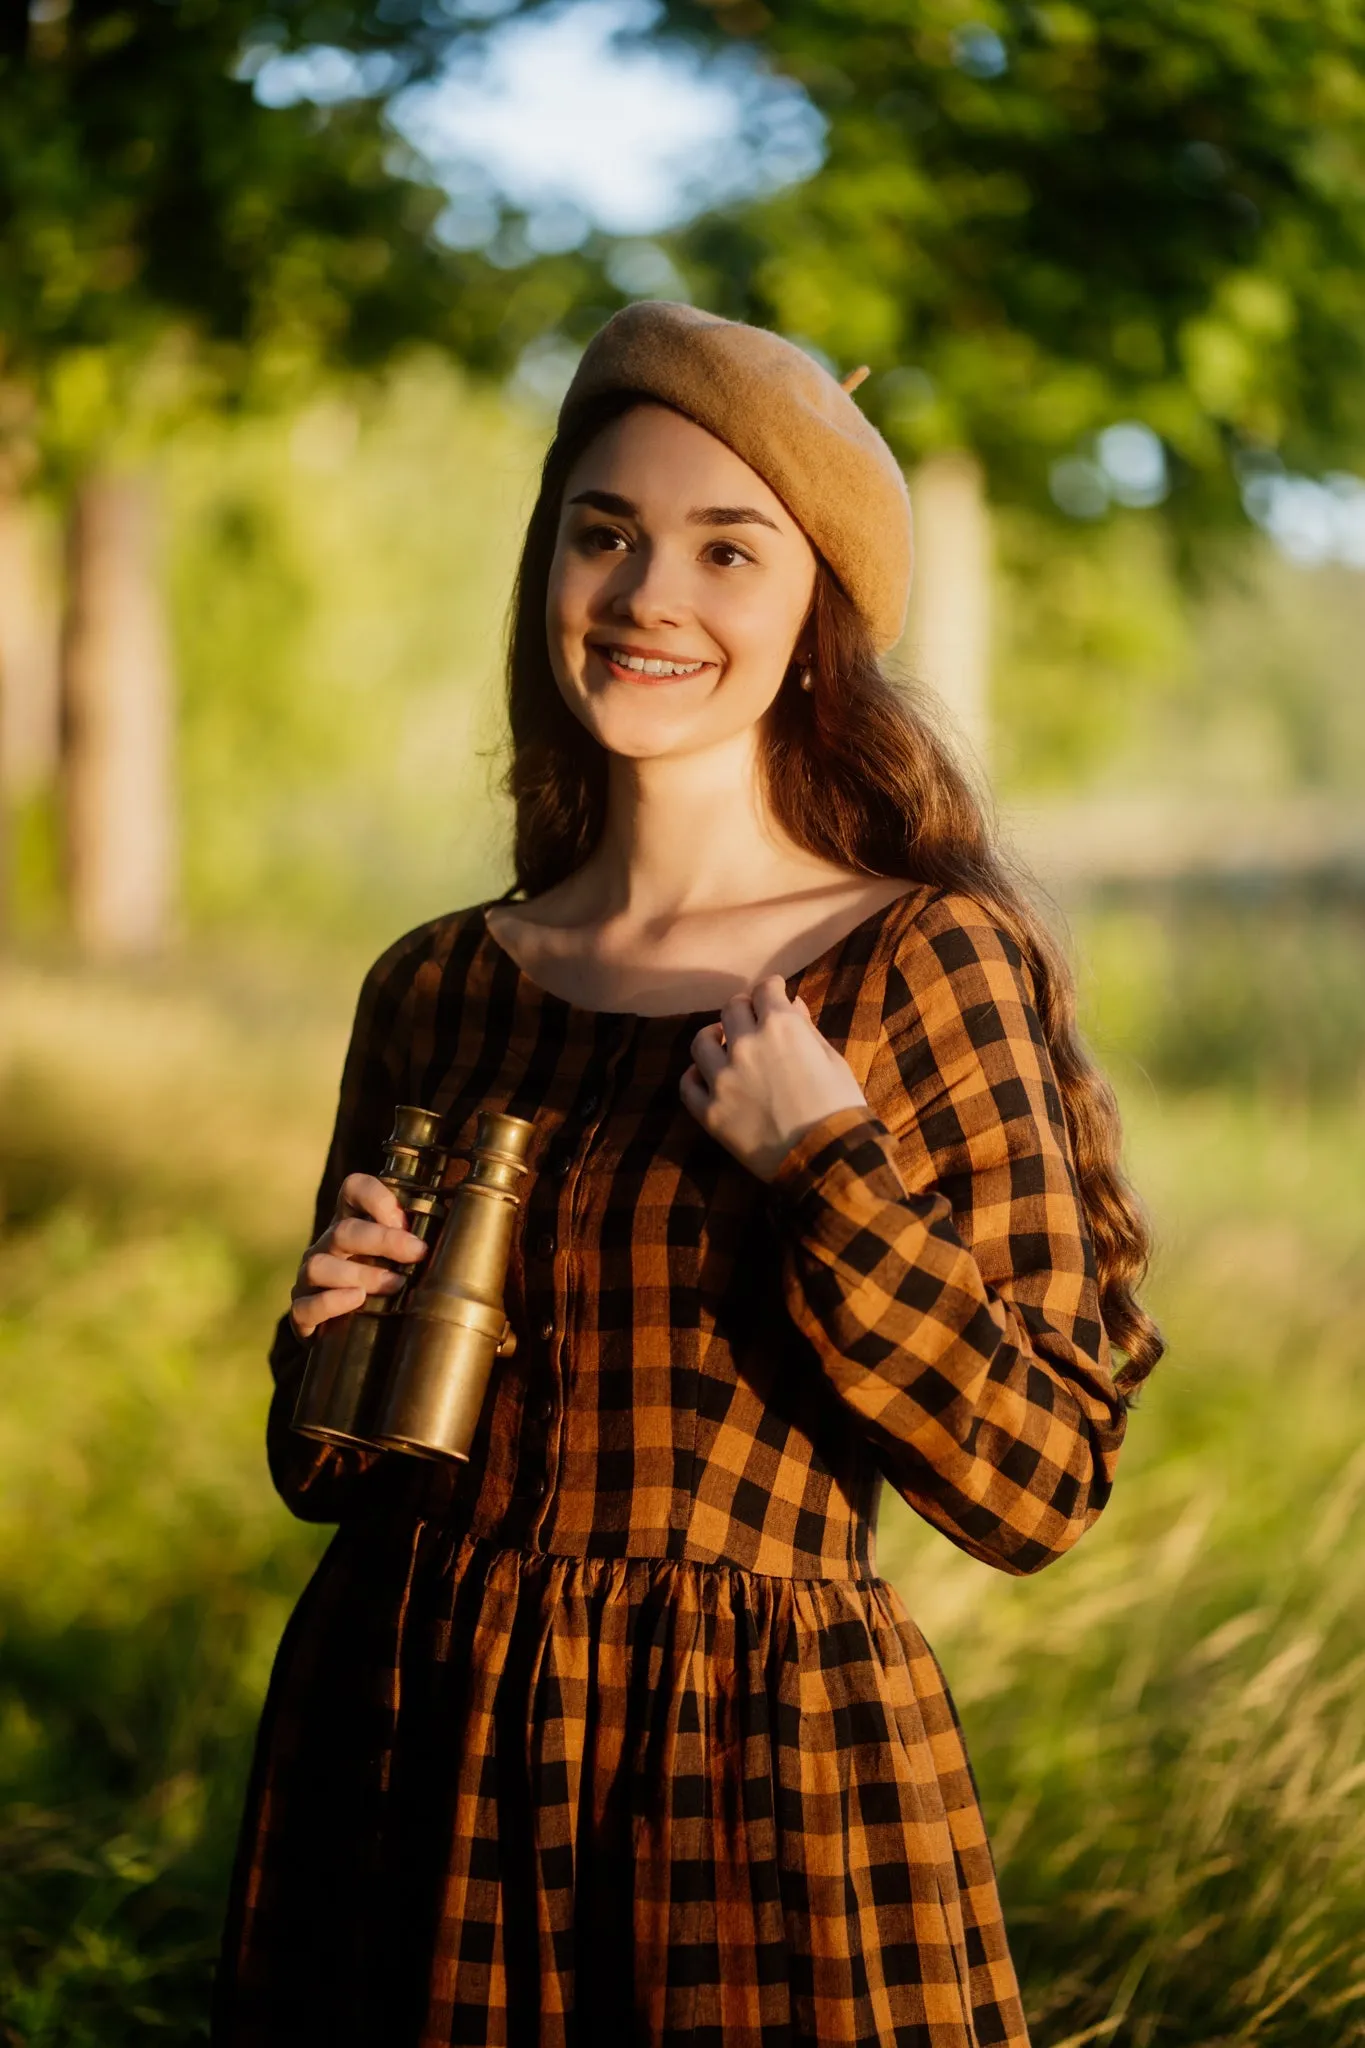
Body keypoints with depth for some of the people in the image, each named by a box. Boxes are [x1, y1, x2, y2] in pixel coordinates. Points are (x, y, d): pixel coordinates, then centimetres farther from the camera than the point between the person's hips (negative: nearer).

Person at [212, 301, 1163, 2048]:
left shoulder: (927, 964, -8)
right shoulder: (434, 988, 4)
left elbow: (1039, 1489, -10)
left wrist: (828, 1175, -19)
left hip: (763, 1792, -4)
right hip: (405, 1774, 4)